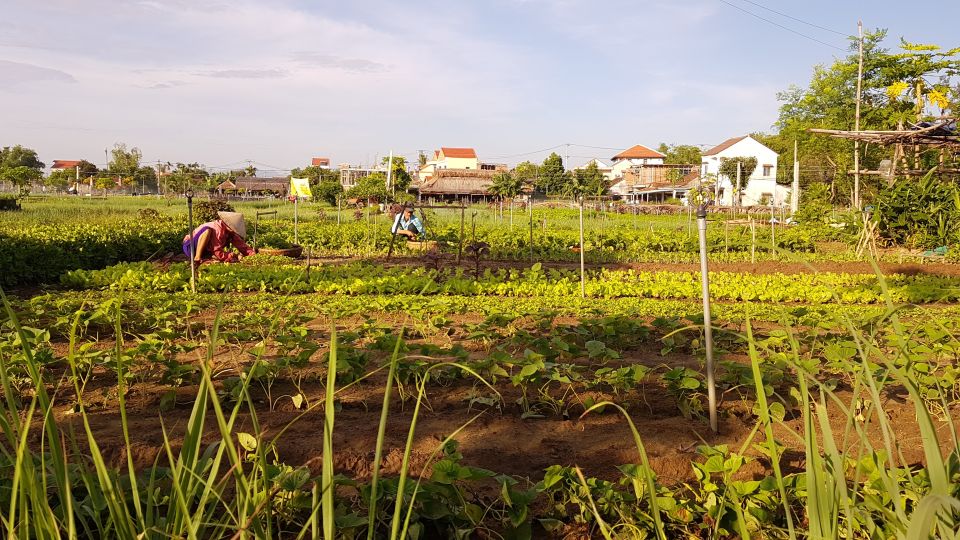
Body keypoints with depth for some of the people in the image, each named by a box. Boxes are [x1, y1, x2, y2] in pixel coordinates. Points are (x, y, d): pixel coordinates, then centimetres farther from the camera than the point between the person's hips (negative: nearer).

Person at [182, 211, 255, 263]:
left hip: (204, 249, 8)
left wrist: (253, 253, -18)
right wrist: (236, 256, -28)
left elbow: (241, 245, -4)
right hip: (190, 247, -8)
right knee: (207, 230, -33)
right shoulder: (217, 230, -29)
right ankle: (197, 257, -27)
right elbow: (218, 253, -30)